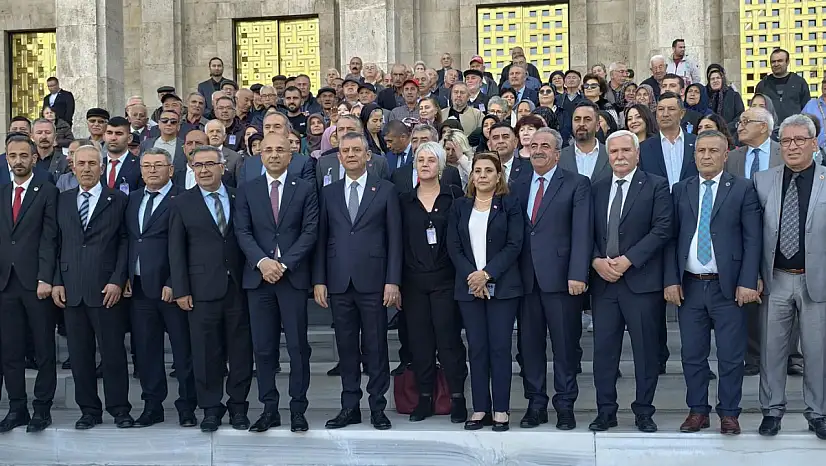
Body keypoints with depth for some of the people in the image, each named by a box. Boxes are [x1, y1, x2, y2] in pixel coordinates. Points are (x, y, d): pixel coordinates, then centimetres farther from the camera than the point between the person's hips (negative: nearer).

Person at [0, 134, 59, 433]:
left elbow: (49, 238, -7)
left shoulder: (48, 192, -1)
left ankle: (42, 408, 11)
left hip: (36, 282, -5)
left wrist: (45, 278, -14)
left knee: (44, 350, 3)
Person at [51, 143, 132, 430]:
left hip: (106, 289, -3)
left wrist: (117, 280, -9)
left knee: (113, 352, 0)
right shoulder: (63, 200, 13)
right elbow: (56, 243, 11)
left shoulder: (118, 200, 3)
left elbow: (125, 242, -1)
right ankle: (89, 410, 17)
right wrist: (56, 282, 3)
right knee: (79, 354, 7)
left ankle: (119, 410, 11)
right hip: (71, 289, 3)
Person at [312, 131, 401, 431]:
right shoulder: (329, 193, 11)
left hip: (373, 282, -2)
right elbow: (321, 238, 10)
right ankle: (350, 407, 16)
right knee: (346, 347, 8)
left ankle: (378, 407, 12)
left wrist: (393, 281, -7)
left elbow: (394, 239, 0)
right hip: (339, 283, 3)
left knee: (375, 347, 2)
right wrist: (319, 280, 2)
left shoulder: (385, 190, 4)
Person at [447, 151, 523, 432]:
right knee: (476, 348, 4)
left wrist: (487, 274, -13)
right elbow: (453, 247, 6)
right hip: (469, 287, 3)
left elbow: (514, 245, -5)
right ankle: (480, 409, 10)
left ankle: (501, 411, 4)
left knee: (500, 347, -2)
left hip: (502, 286, -3)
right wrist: (471, 276, -8)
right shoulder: (460, 206, 11)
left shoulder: (510, 204, 3)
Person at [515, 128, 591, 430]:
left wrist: (577, 275, -15)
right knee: (530, 343, 8)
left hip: (560, 278, -4)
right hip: (526, 279, 4)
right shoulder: (519, 187, 15)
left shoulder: (576, 185, 1)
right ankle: (535, 404, 18)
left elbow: (582, 233, -7)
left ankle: (565, 405, 13)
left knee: (565, 344, 2)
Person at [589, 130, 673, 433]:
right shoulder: (597, 190, 14)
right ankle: (605, 411, 14)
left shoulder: (656, 186, 1)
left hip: (641, 280, -3)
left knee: (646, 350, 3)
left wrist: (627, 259, -14)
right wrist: (597, 261, -7)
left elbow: (662, 229, -8)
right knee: (603, 349, 5)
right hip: (603, 281, 4)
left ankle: (644, 412, 14)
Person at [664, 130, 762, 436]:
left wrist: (748, 282, -10)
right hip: (689, 286, 3)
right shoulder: (680, 190, 9)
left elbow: (752, 238, -2)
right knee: (692, 355, 8)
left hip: (728, 286, -2)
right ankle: (697, 411, 20)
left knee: (731, 356, 2)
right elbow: (671, 238, 7)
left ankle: (729, 413, 15)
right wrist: (671, 281, -1)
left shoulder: (743, 189, 1)